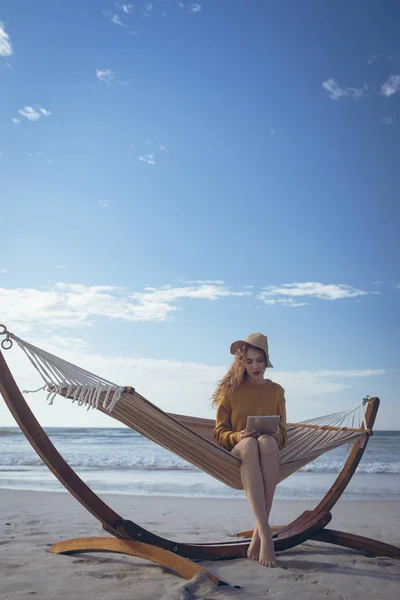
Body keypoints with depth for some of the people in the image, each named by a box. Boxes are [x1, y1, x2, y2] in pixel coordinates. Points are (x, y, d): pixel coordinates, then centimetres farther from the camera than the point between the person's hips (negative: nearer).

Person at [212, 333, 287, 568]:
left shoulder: (276, 390, 12)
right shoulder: (231, 389, 8)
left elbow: (282, 436, 12)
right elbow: (220, 433, 5)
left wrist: (275, 436, -12)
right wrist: (238, 437, -17)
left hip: (269, 451, 1)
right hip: (238, 454, -1)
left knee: (266, 441, -37)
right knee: (249, 443, -39)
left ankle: (258, 535, -37)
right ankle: (266, 534, -49)